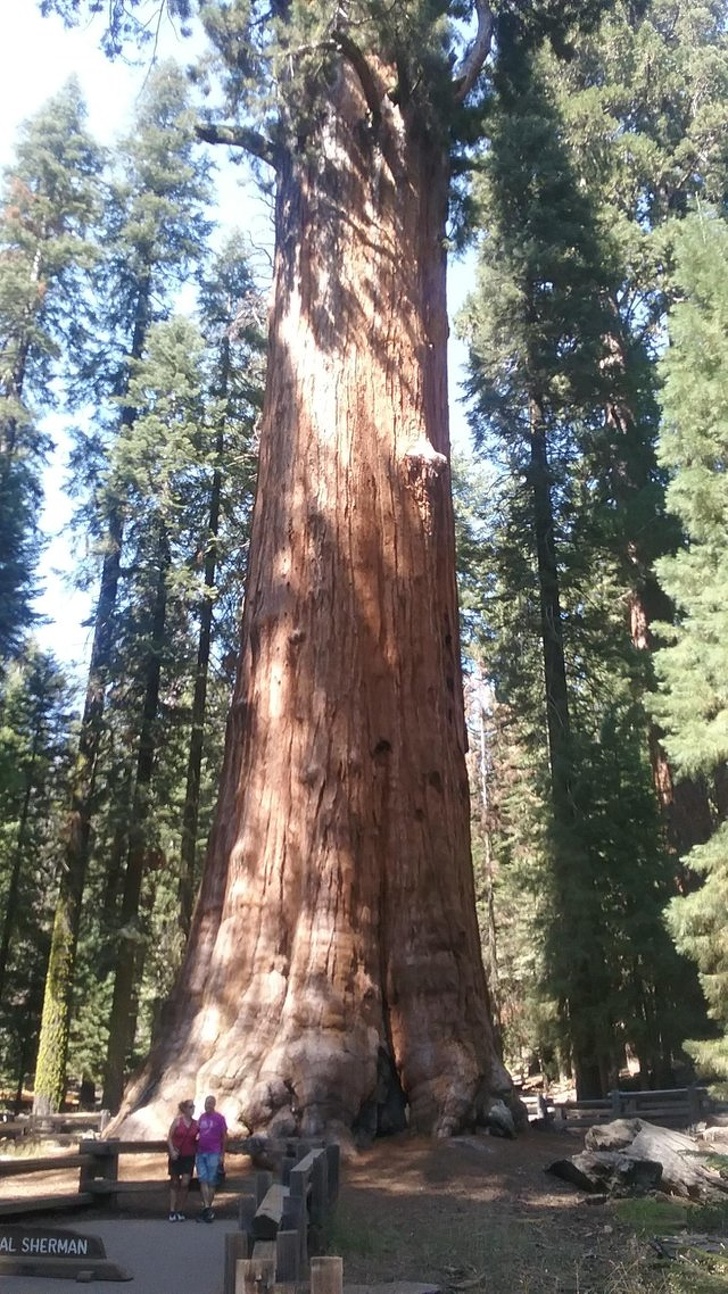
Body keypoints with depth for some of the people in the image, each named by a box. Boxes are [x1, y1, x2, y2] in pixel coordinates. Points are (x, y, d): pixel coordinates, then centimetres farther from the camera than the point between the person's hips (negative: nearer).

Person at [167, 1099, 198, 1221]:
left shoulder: (196, 1123, 4)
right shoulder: (177, 1121, -3)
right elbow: (169, 1137, -4)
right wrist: (172, 1151, -14)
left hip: (189, 1157, 2)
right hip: (176, 1156, -2)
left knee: (185, 1183, -6)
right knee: (174, 1183, 4)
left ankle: (180, 1211, 7)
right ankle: (172, 1211, 10)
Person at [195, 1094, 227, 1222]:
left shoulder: (219, 1118, -3)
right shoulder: (202, 1117, 11)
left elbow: (224, 1137, -1)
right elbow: (199, 1133, 18)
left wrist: (222, 1155, -5)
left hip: (213, 1154, -4)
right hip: (200, 1153, 4)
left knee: (211, 1182, 1)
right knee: (203, 1181, -2)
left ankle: (208, 1208, 9)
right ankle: (206, 1208, -4)